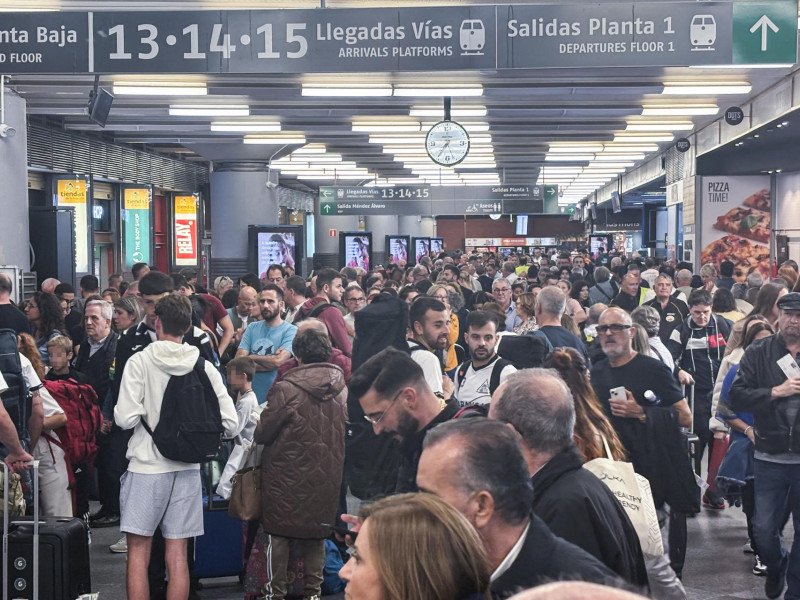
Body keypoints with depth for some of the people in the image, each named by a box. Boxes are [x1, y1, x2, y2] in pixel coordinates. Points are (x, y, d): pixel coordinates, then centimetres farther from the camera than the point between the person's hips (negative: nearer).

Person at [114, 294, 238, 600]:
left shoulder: (140, 361, -8)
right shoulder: (204, 366, 0)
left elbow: (125, 418, -15)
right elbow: (229, 422, -3)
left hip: (146, 467, -3)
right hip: (187, 469, 3)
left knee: (138, 553, 4)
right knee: (177, 556, 8)